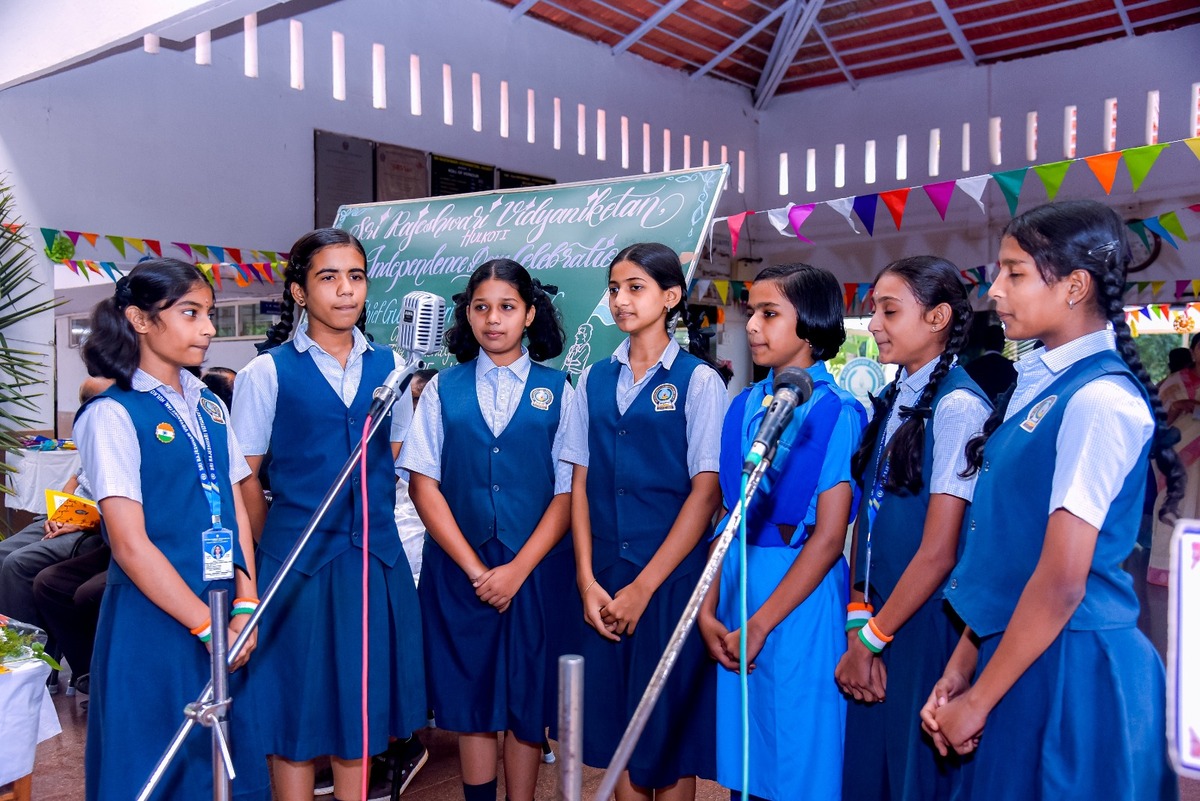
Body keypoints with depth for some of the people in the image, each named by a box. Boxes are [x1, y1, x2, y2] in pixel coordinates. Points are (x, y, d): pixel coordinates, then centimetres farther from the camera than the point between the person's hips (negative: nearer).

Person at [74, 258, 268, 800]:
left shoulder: (210, 407, 9)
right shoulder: (113, 414, -10)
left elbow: (235, 507, 9)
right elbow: (130, 543, -15)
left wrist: (245, 605, -2)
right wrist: (207, 626, -14)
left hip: (226, 620, 6)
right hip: (155, 621, -6)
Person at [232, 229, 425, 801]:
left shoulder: (389, 367, 6)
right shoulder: (267, 373, -4)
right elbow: (245, 477, 0)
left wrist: (370, 523, 12)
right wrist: (271, 554, 3)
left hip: (376, 557, 3)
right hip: (298, 559, -3)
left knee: (362, 707, 14)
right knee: (297, 711, 7)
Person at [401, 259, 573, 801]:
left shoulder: (557, 390, 1)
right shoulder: (443, 389, 4)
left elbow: (569, 491, -3)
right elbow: (423, 483, -1)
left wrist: (518, 569, -11)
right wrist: (473, 566, -9)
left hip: (535, 570, -1)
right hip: (458, 569, 1)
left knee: (527, 699, 8)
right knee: (471, 699, 9)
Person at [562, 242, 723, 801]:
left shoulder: (698, 380, -4)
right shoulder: (595, 380, 9)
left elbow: (706, 489, -9)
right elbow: (581, 482, 6)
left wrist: (644, 587, -12)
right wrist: (587, 580, -4)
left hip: (671, 575, -3)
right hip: (604, 577, 4)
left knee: (670, 728, 7)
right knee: (616, 724, 11)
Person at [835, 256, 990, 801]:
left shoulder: (957, 406, -15)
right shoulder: (893, 400, 8)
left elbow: (939, 552, -17)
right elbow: (865, 517, 6)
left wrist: (871, 638, -9)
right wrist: (858, 621, -3)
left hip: (924, 624, -7)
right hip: (877, 615, 7)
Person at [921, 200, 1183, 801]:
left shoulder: (1100, 401, -18)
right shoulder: (1035, 383, 6)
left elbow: (1061, 581, -19)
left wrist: (977, 701, -11)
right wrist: (963, 663, 9)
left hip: (1070, 666, -7)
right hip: (1015, 650, 7)